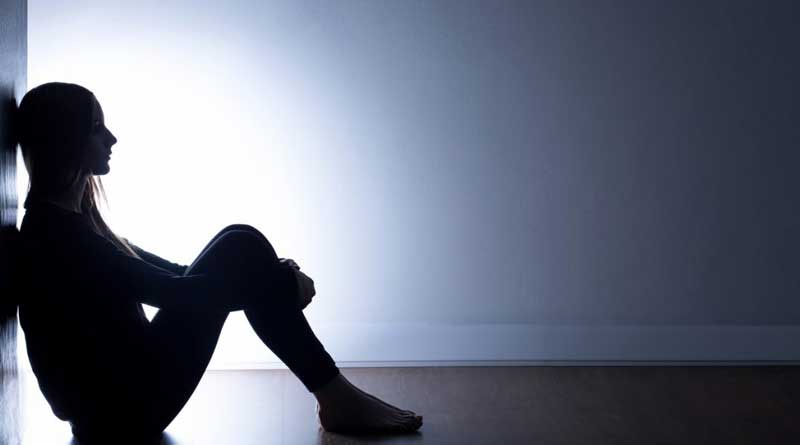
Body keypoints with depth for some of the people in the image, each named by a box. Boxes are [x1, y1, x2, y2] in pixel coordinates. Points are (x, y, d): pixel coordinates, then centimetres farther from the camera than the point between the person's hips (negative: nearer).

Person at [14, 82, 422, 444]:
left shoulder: (70, 219, 14)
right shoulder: (53, 230, -18)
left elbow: (167, 275, 16)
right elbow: (170, 291, -22)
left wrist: (265, 275, 4)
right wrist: (285, 285, -12)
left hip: (122, 394, 10)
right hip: (122, 407, -10)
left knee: (239, 247, 3)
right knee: (240, 250, -11)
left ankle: (336, 396, 1)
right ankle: (338, 399, -4)